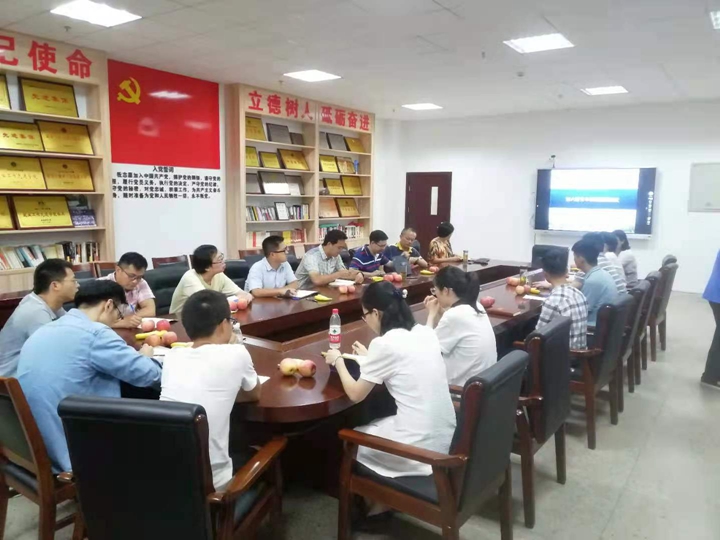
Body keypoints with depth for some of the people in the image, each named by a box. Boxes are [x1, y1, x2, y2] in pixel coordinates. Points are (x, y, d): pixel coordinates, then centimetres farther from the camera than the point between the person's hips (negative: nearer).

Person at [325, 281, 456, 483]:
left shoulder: (384, 343, -16)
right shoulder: (426, 332, 4)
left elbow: (355, 394, -5)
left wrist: (338, 360, 9)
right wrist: (370, 357, 28)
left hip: (419, 448, -7)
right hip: (446, 438, 7)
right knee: (373, 426, 30)